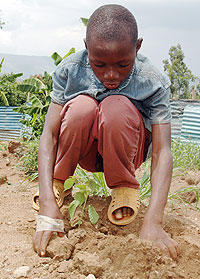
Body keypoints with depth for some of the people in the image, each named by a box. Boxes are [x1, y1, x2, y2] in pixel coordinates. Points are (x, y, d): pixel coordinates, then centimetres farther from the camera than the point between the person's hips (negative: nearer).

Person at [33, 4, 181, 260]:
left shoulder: (153, 82, -23)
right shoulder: (69, 70, -21)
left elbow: (162, 152, -29)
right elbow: (49, 135, -26)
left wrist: (152, 223, -42)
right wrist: (48, 206, -39)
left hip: (126, 150, -1)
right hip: (85, 151, 1)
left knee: (118, 106, -34)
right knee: (82, 106, -34)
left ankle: (125, 188, -10)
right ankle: (56, 183, -7)